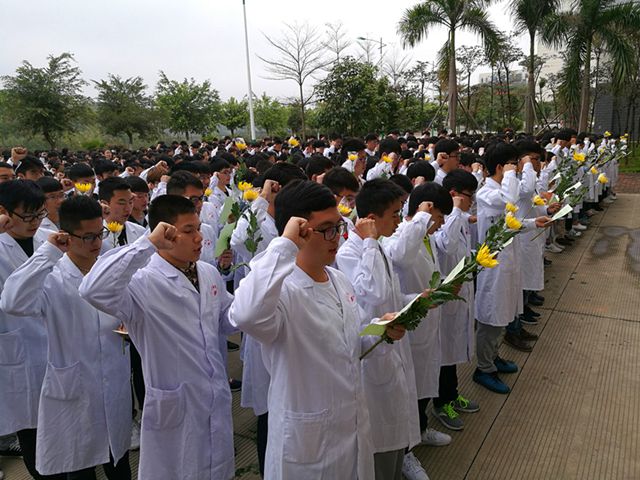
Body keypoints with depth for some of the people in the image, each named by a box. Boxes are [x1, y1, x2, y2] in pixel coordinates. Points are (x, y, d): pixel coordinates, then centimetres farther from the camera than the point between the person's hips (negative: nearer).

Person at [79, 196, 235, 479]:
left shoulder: (210, 274, 1)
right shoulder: (142, 283, -20)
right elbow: (94, 291, -40)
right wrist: (146, 245, -37)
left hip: (218, 402, 6)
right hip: (176, 408, -6)